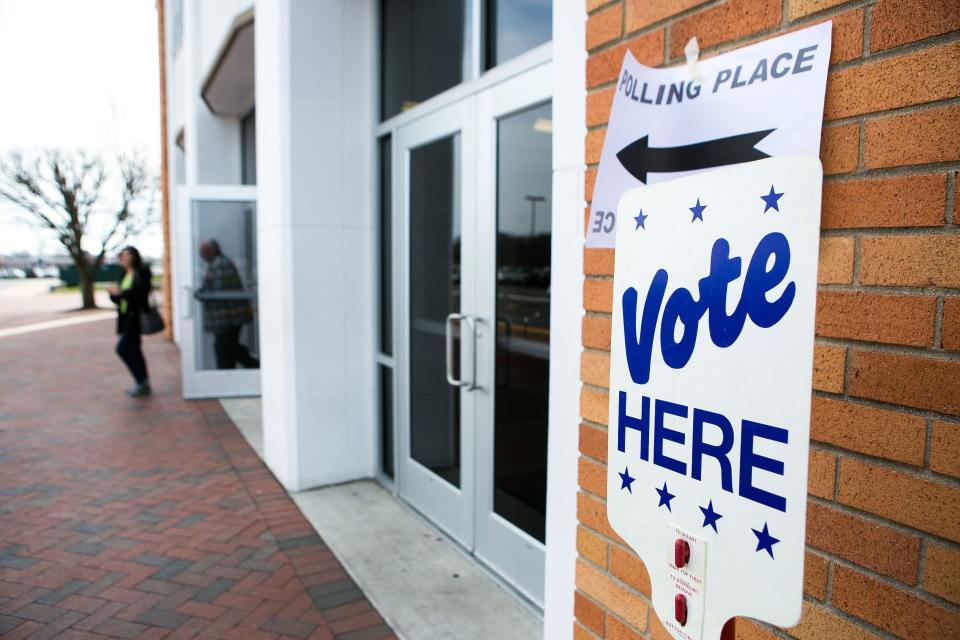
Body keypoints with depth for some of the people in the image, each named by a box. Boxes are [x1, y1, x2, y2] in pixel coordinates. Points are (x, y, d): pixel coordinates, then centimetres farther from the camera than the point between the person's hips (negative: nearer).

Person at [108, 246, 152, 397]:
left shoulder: (142, 273, -8)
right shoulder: (125, 275, 16)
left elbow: (141, 293, -20)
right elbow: (119, 298, 17)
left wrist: (121, 292, -21)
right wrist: (113, 294, -4)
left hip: (136, 317, -9)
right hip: (126, 318, 9)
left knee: (123, 349, -14)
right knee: (133, 351, 11)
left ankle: (142, 382, -7)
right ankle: (143, 385, 18)